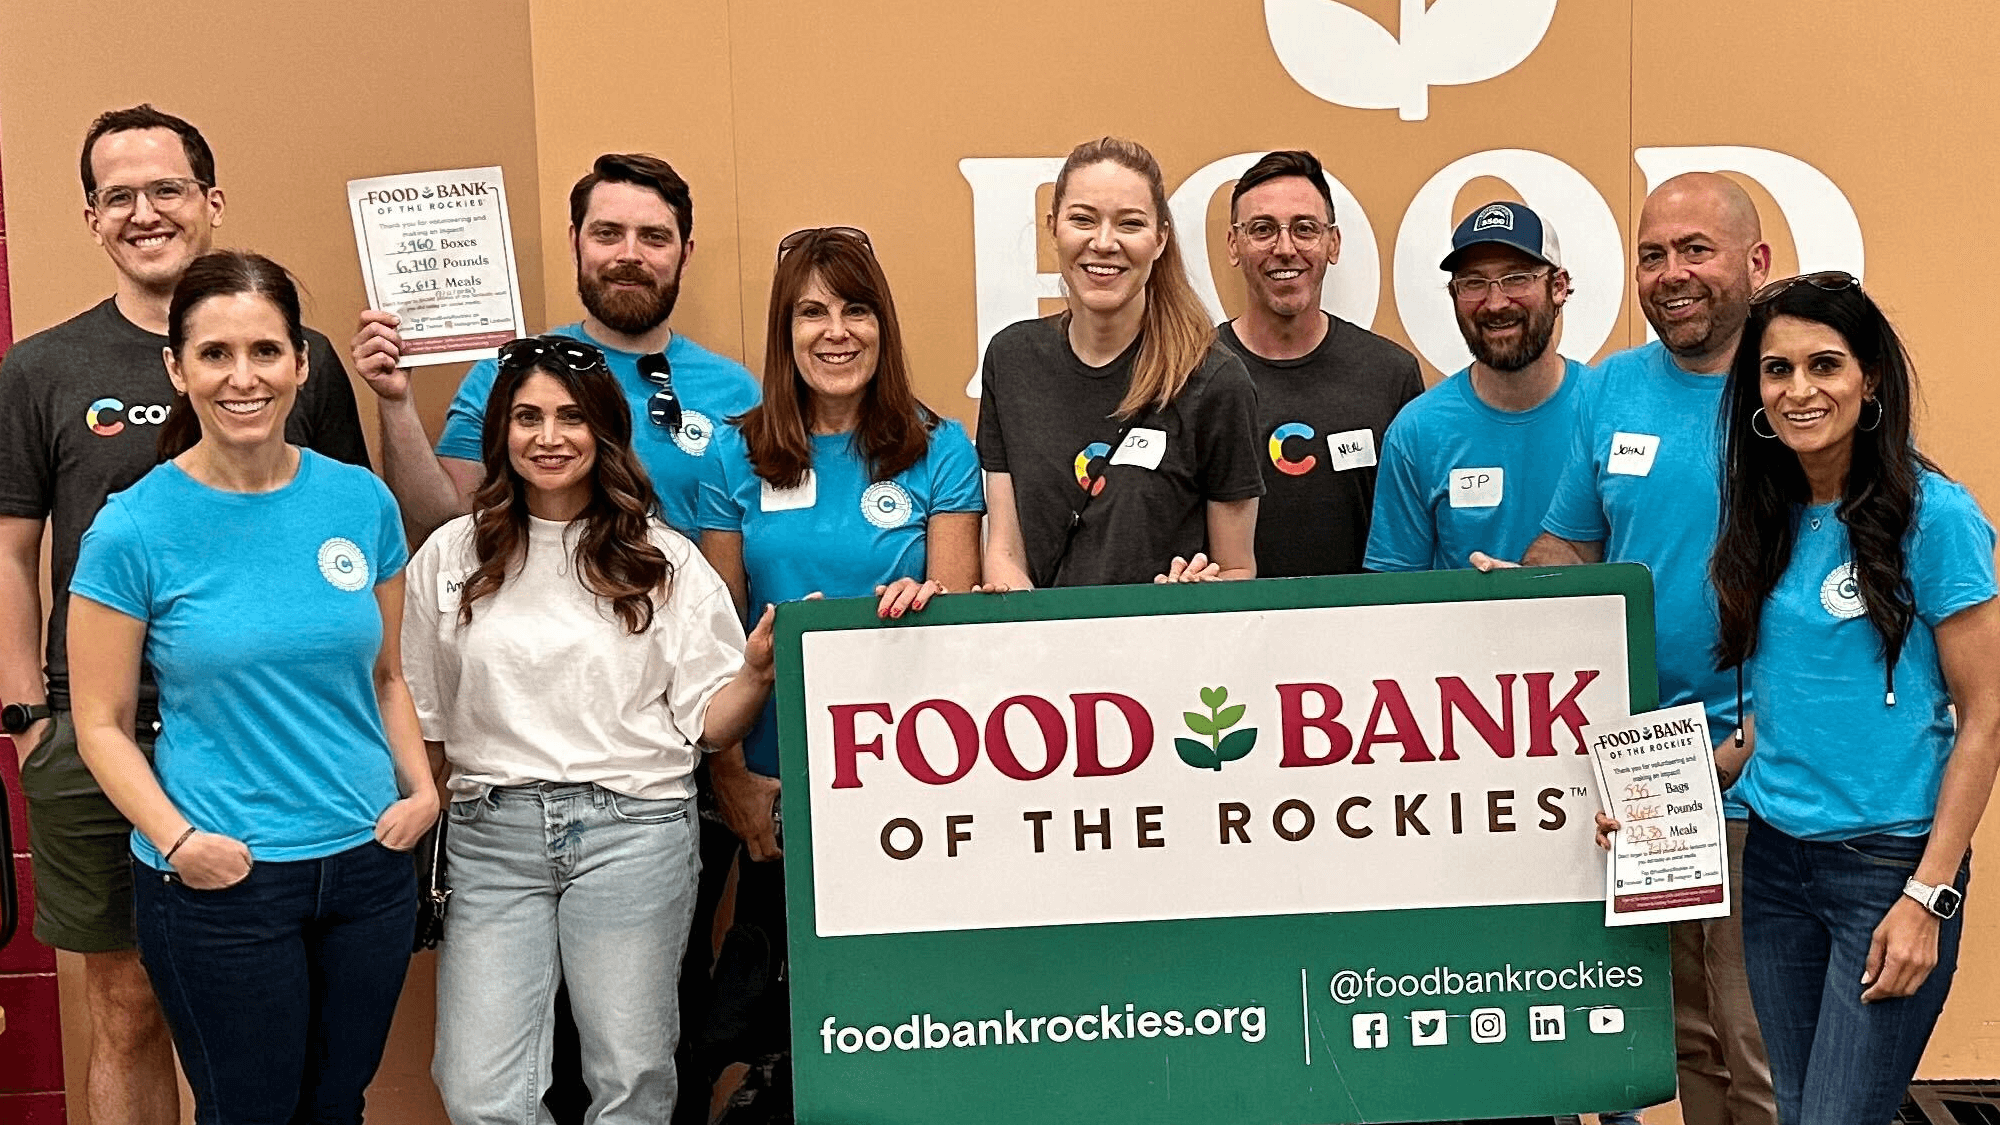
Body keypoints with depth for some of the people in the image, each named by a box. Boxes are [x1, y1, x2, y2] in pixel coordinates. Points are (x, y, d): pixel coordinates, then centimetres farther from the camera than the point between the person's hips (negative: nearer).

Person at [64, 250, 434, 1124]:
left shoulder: (361, 500, 1)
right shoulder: (134, 528, -9)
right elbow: (102, 722, -4)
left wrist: (420, 787, -3)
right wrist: (177, 839, -17)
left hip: (369, 865, 3)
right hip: (219, 884, -3)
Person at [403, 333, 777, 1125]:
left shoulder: (664, 560, 4)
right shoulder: (451, 555, 8)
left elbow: (707, 723, 2)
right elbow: (421, 715, 13)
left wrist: (757, 671, -15)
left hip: (631, 829, -1)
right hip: (491, 833, 1)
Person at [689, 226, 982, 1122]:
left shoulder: (938, 450, 0)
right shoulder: (737, 455, 3)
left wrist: (923, 604, -25)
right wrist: (729, 775, -3)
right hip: (778, 778, 1)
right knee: (773, 975, 10)